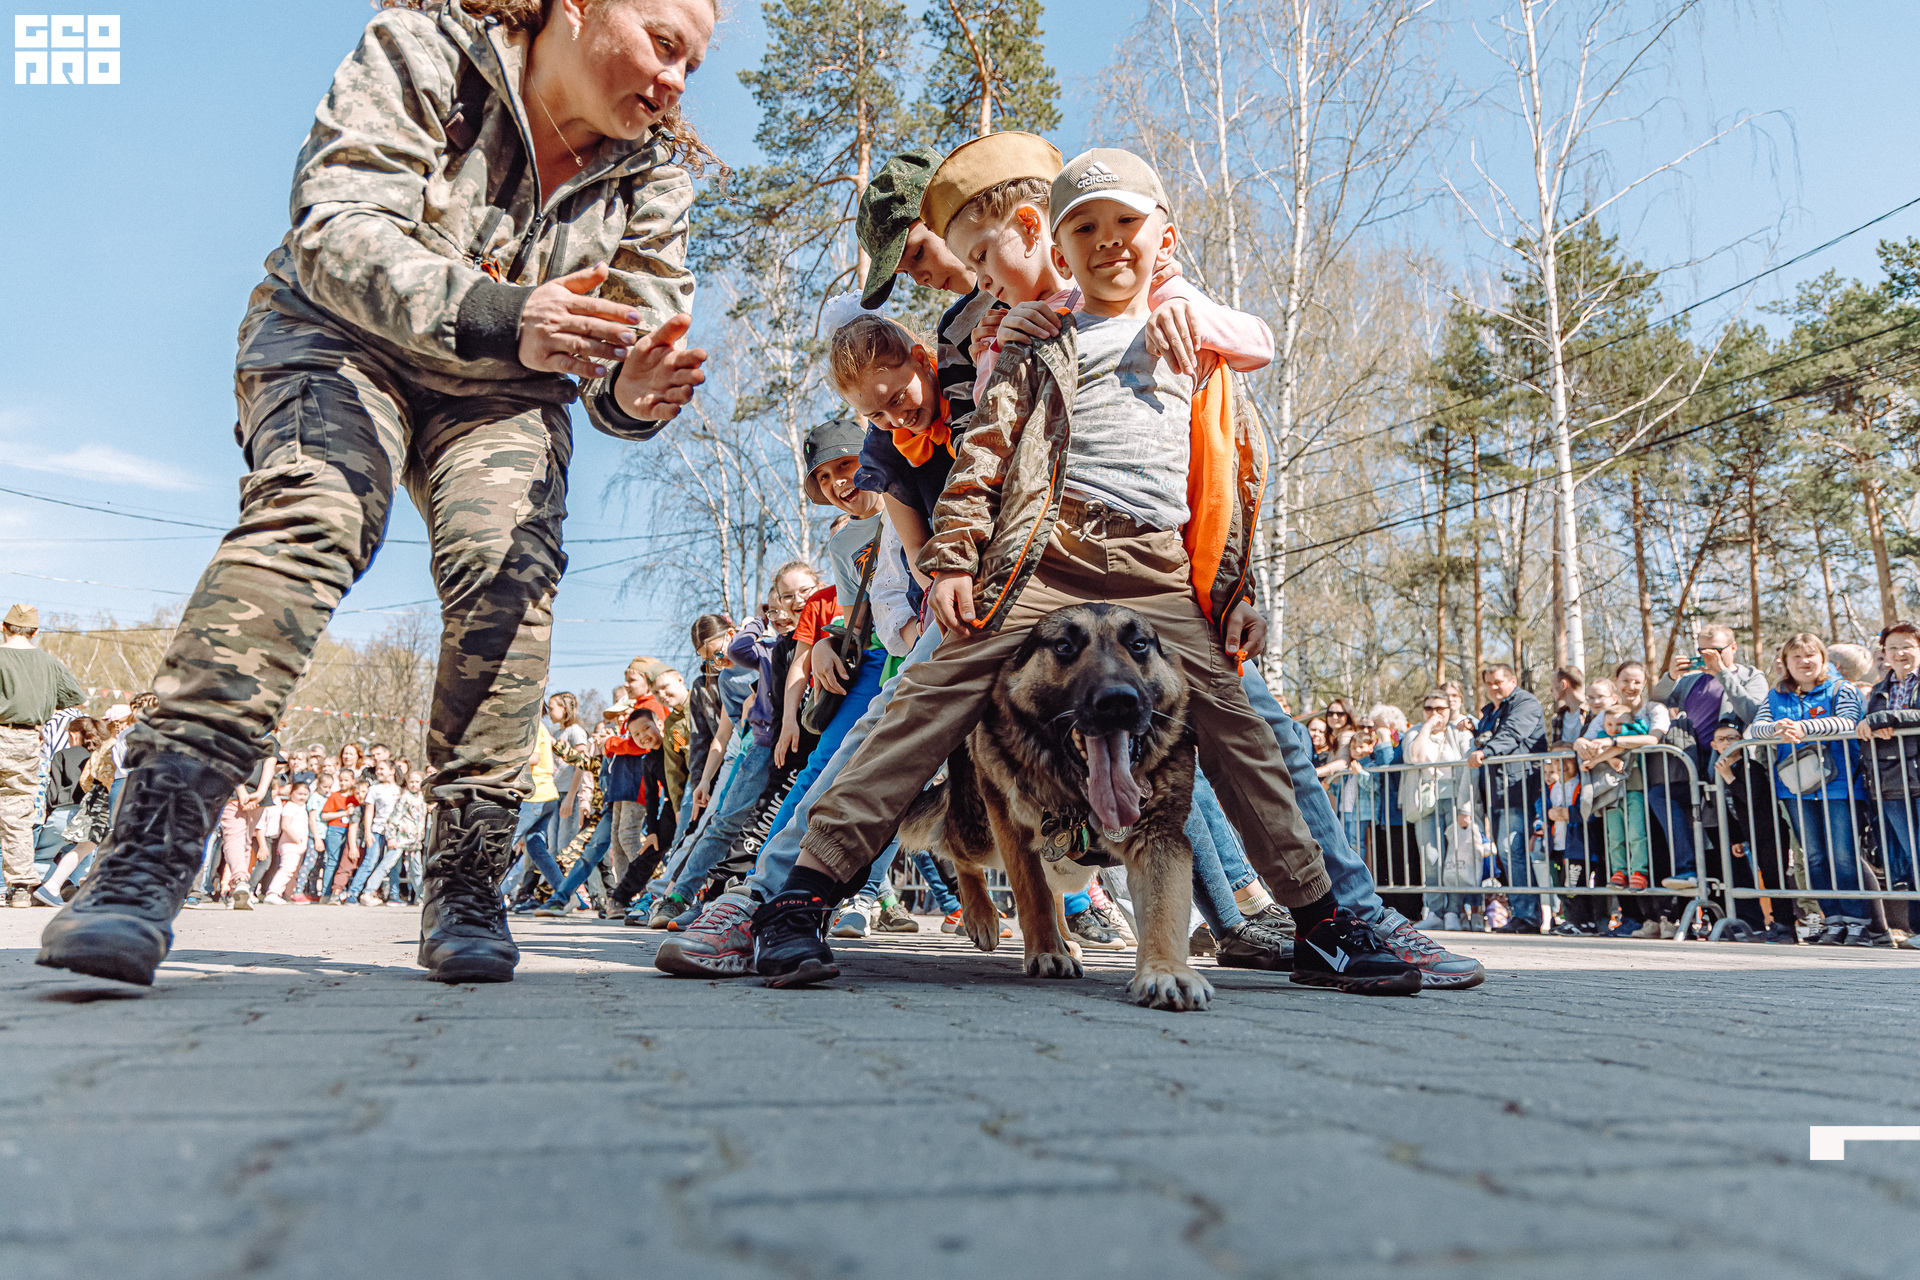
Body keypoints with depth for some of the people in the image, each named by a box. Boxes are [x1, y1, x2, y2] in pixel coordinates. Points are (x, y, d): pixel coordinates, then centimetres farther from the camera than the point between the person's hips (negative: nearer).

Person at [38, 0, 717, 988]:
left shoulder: (656, 174, -5)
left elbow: (636, 337, -9)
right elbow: (339, 229, -28)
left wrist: (633, 391, -35)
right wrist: (496, 315, -46)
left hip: (502, 386, 3)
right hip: (344, 339, -2)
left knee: (509, 562, -25)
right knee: (308, 511, -31)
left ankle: (464, 887, -20)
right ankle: (144, 861, -35)